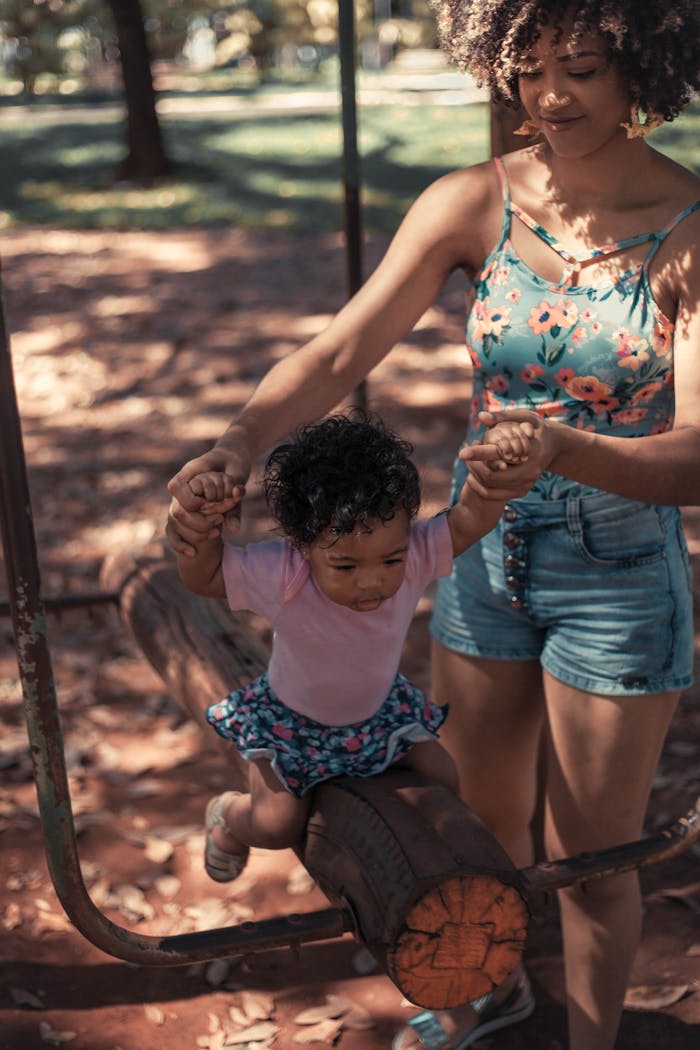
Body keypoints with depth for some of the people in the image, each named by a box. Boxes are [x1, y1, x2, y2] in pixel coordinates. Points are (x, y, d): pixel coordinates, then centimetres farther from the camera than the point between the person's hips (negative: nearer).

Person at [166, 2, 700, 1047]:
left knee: (593, 854, 13)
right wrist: (236, 442, -32)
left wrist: (561, 449, -42)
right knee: (486, 814, 23)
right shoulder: (475, 203, -7)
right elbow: (340, 351, -14)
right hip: (485, 556, 3)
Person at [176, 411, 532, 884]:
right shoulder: (283, 574, -38)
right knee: (278, 825, -6)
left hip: (381, 711, 4)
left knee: (445, 783, 6)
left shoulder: (414, 555, -31)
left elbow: (472, 518, -38)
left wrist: (498, 461, -57)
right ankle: (227, 815, 32)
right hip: (291, 723, -3)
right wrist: (199, 517, -49)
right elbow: (201, 574, -30)